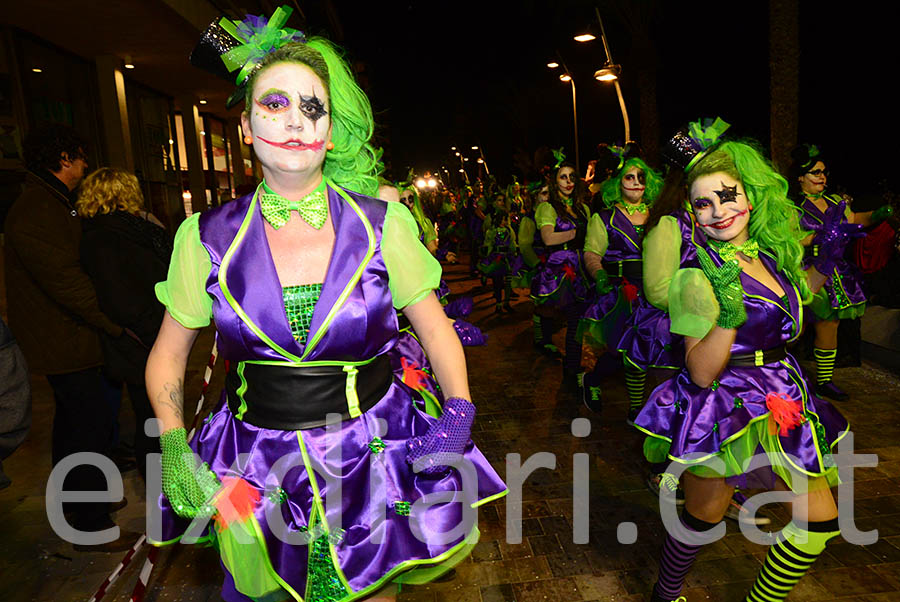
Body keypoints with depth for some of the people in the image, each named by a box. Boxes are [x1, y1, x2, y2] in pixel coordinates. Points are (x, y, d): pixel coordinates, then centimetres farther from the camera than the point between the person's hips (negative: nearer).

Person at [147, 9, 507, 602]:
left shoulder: (383, 224, -8)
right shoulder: (209, 238, -6)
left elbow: (437, 330, 0)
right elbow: (168, 355, 5)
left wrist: (459, 414, -13)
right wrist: (173, 449, -6)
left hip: (372, 458, 0)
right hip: (258, 471, 1)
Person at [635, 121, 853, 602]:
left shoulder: (768, 252, 2)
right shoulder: (700, 276, -19)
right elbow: (700, 373, -22)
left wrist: (825, 261, 11)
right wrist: (730, 311, -35)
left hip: (779, 400, 7)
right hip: (726, 407, -7)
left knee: (820, 521, 12)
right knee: (702, 518, 10)